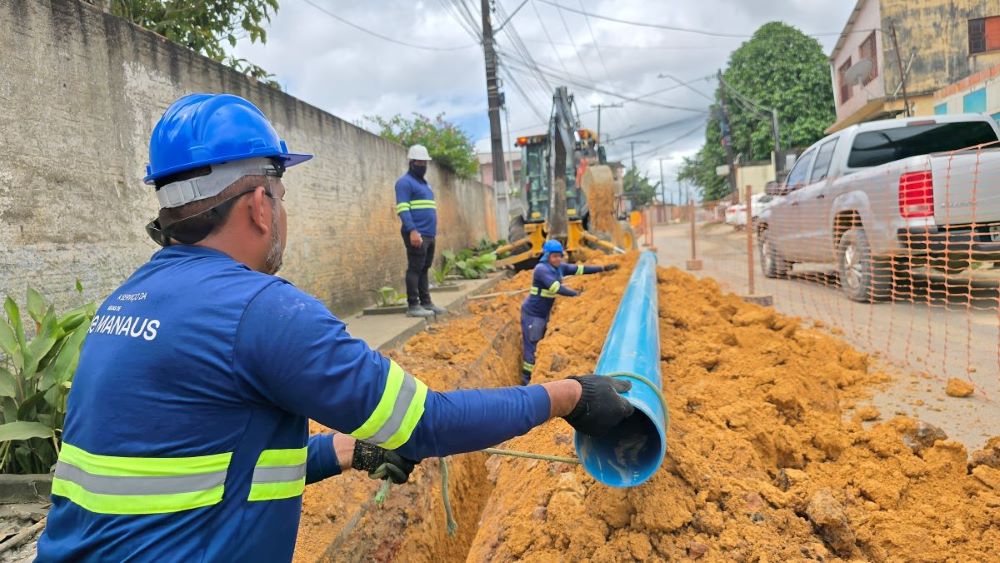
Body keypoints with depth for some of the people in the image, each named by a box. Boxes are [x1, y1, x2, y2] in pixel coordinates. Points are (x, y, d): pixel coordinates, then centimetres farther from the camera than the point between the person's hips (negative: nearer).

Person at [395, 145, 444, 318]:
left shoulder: (424, 183, 23)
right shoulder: (405, 182, -6)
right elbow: (403, 209, -17)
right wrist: (412, 230, -27)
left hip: (429, 235, 9)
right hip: (416, 234, -9)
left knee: (424, 269, 12)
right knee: (415, 268, -8)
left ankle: (426, 302, 17)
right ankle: (413, 306, -6)